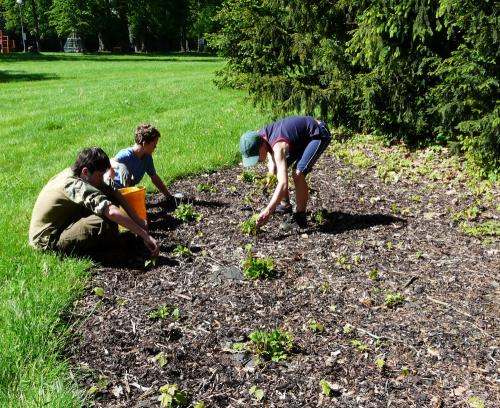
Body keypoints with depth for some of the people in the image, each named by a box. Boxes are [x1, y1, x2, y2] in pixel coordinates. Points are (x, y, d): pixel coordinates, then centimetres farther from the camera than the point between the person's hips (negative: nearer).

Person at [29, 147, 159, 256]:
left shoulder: (74, 174, -2)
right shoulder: (76, 186, -29)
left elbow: (113, 192, 2)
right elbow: (112, 212, -40)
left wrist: (137, 219, -6)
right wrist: (145, 235, -39)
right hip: (47, 240, -9)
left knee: (109, 199, -1)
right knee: (105, 222, -30)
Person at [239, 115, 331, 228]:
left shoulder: (278, 146, -38)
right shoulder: (258, 136, -14)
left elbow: (283, 184, -45)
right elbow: (272, 160, 7)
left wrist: (268, 210, -51)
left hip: (318, 134, -9)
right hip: (302, 135, 9)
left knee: (298, 173, -26)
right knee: (277, 168, 11)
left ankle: (300, 218, -15)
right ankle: (285, 205, 27)